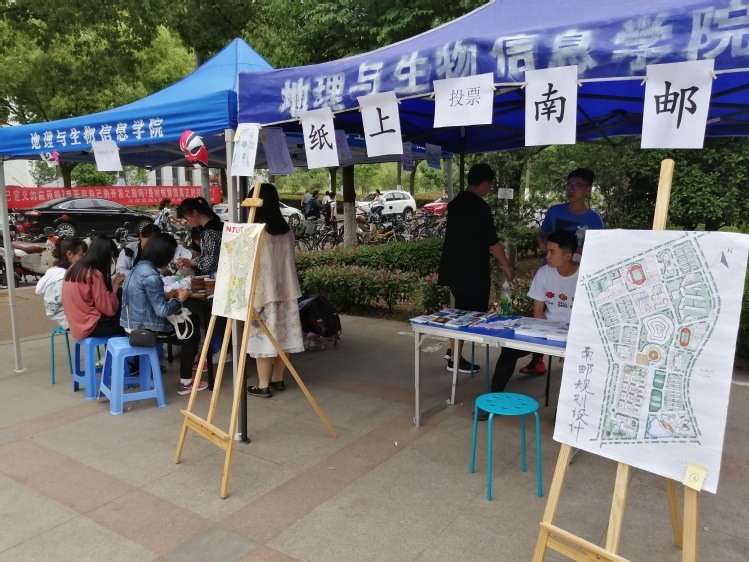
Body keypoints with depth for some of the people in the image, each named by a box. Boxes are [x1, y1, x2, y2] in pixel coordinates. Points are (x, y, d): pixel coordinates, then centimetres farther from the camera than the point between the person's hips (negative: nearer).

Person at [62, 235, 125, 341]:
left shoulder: (74, 268, 6)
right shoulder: (94, 274, -19)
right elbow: (109, 309, -17)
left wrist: (111, 285, 10)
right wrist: (115, 285, -6)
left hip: (77, 324, 8)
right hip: (89, 326, -8)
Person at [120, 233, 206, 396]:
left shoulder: (139, 267, 5)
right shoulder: (151, 276, -24)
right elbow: (162, 310, -25)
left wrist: (166, 295, 7)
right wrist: (179, 299, -9)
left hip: (133, 324, 9)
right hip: (145, 329, -9)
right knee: (193, 333, 6)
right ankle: (185, 383, 9)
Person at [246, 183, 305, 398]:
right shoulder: (287, 230, 5)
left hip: (263, 292, -6)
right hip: (284, 290, 7)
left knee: (264, 337, 0)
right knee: (281, 335, 12)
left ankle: (263, 386, 7)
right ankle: (278, 380, 24)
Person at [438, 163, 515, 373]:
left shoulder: (455, 203, 9)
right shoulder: (479, 206, -17)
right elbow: (492, 241, -14)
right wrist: (507, 266, -4)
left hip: (454, 267, 8)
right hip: (471, 270, -8)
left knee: (461, 309, 20)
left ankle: (452, 351, 28)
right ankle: (455, 359, 11)